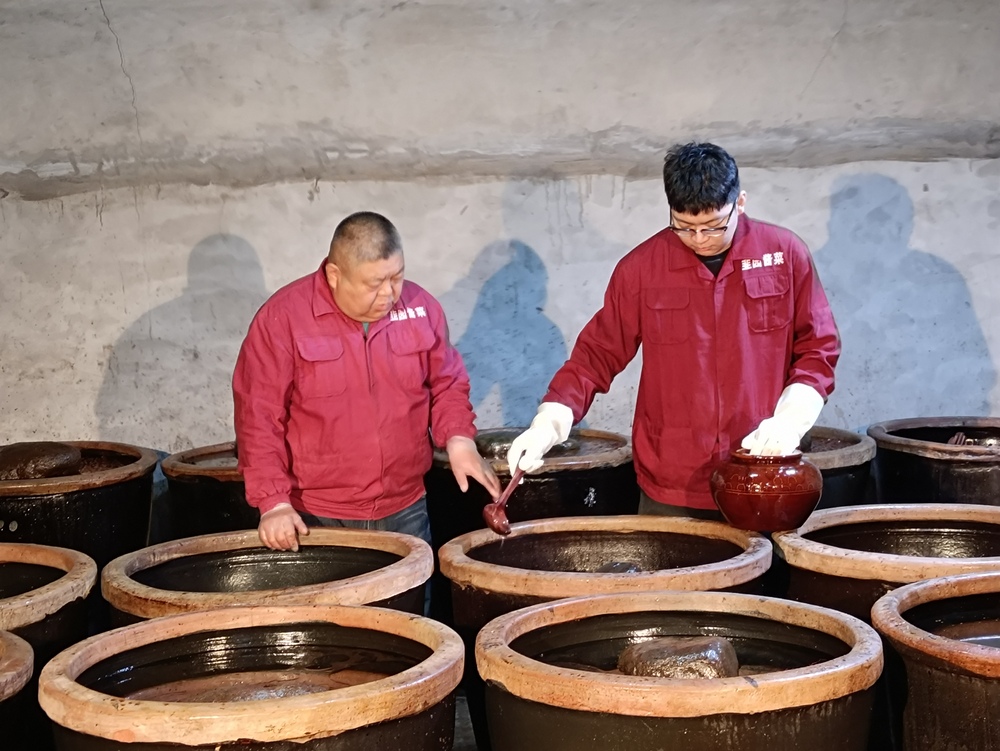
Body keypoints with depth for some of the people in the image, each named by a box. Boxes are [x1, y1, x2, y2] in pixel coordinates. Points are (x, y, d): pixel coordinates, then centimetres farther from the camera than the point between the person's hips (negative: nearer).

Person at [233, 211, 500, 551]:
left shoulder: (421, 308, 1)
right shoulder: (282, 318, -10)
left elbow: (446, 384, 12)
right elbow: (259, 417, -10)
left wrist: (458, 440, -6)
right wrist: (274, 502, -16)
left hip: (405, 512, 4)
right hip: (316, 520, -3)